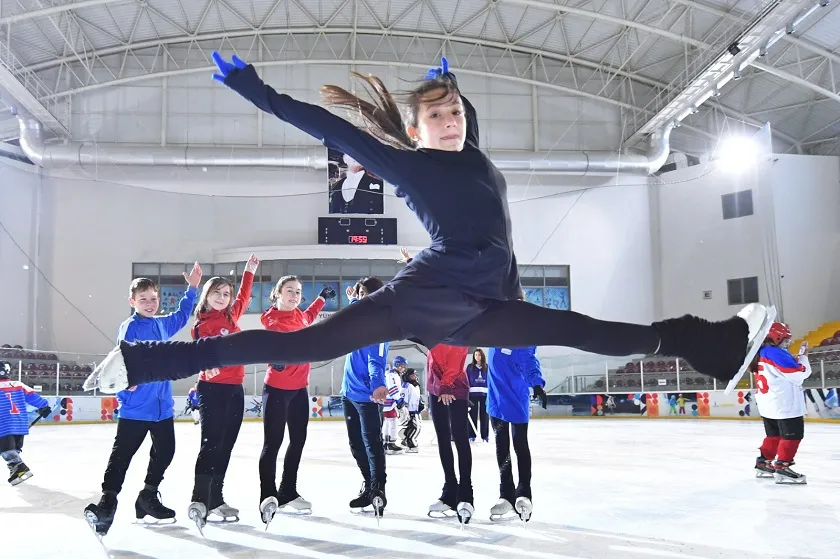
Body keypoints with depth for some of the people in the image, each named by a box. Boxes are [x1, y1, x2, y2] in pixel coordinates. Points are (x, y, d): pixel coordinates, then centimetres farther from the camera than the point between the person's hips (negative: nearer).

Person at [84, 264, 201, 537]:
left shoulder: (162, 324, 10)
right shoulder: (129, 327, -11)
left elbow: (182, 316, 31)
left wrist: (192, 288, 27)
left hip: (163, 405, 7)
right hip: (135, 406, -7)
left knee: (165, 452, 12)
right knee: (121, 455, -5)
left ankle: (148, 497, 26)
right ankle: (107, 500, -1)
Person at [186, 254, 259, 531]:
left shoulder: (232, 316, 13)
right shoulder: (202, 324, -6)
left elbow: (244, 296, 31)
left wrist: (249, 270, 37)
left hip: (235, 389, 7)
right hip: (213, 388, -7)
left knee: (225, 446, 10)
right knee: (211, 444, -12)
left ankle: (216, 499, 18)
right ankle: (198, 500, -12)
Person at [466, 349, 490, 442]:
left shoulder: (487, 367, 7)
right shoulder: (470, 367, 5)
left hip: (484, 394, 1)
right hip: (473, 394, -1)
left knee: (484, 415, 4)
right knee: (473, 415, -2)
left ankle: (485, 436, 11)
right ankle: (472, 435, 3)